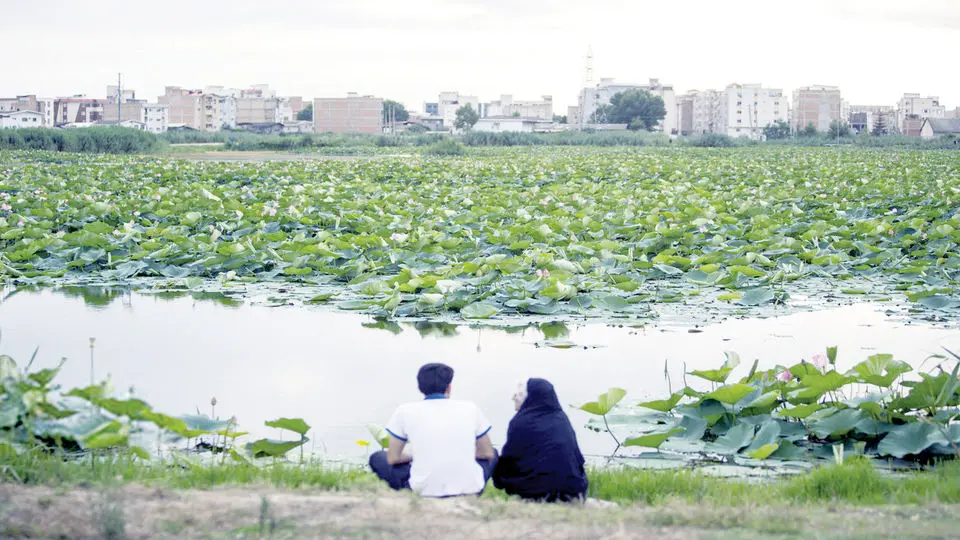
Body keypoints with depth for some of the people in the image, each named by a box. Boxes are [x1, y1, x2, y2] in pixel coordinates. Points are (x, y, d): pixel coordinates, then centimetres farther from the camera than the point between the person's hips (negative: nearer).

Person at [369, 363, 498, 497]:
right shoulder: (470, 408, 5)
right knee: (493, 454, 34)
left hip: (424, 490, -1)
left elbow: (393, 458, 7)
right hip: (470, 488, 1)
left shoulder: (405, 411, 2)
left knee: (377, 458, 22)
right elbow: (487, 453, 13)